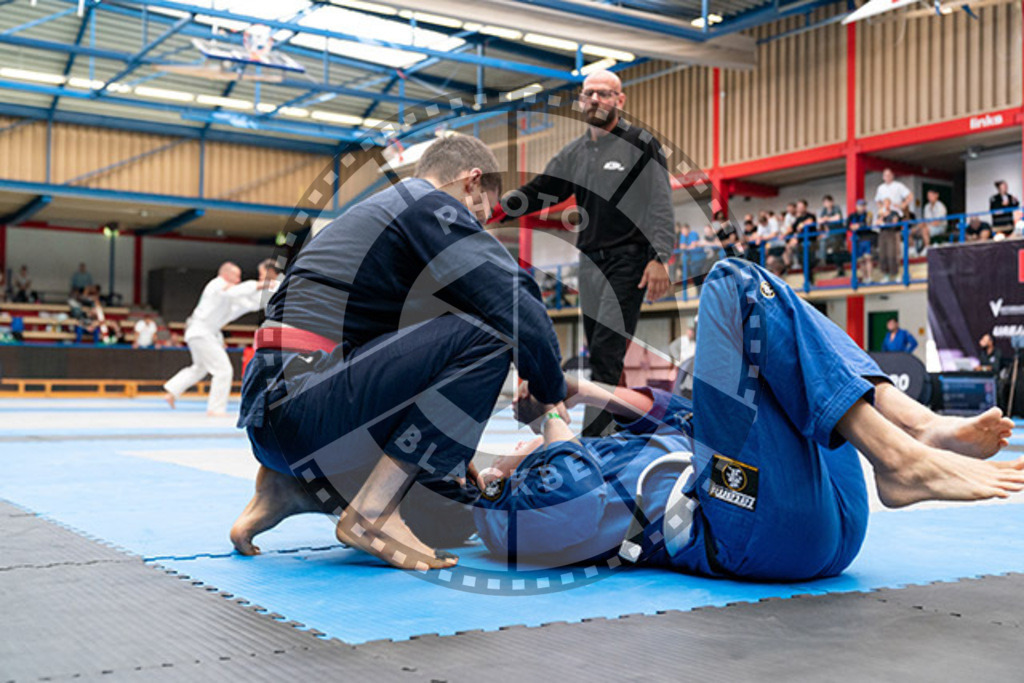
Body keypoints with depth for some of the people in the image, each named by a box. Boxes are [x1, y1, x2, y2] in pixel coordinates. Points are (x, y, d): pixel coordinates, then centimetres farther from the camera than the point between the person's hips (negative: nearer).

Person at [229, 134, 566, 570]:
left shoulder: (370, 215, 28)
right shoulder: (431, 207, -1)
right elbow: (515, 302, -13)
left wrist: (453, 454, 28)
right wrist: (555, 398, 4)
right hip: (304, 412, -10)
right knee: (487, 330, -15)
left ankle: (293, 483, 10)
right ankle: (371, 512, -15)